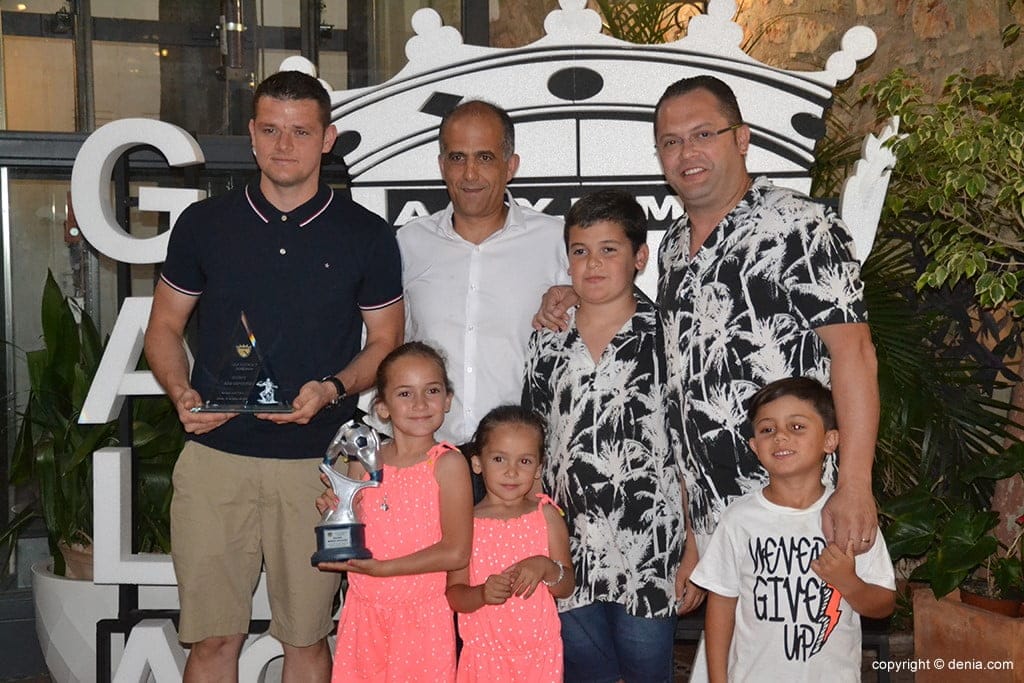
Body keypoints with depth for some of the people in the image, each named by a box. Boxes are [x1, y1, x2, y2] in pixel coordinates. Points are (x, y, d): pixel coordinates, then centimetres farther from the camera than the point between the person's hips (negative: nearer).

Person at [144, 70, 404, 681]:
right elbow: (165, 326, 13)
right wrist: (182, 393, -7)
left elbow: (385, 342, 8)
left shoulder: (367, 236, 3)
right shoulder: (204, 224, 7)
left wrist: (332, 390, -11)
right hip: (215, 453, 1)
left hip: (317, 462, -1)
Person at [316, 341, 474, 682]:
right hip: (364, 611, 4)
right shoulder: (363, 462, 2)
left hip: (422, 614, -4)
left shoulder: (448, 463, -10)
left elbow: (456, 552, -15)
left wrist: (381, 568, -19)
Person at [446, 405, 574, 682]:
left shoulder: (547, 516, -1)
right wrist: (482, 594, -26)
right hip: (485, 650, -1)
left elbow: (567, 587, 0)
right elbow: (454, 595, -6)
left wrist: (546, 567, -20)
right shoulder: (467, 522, -5)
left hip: (539, 649, 1)